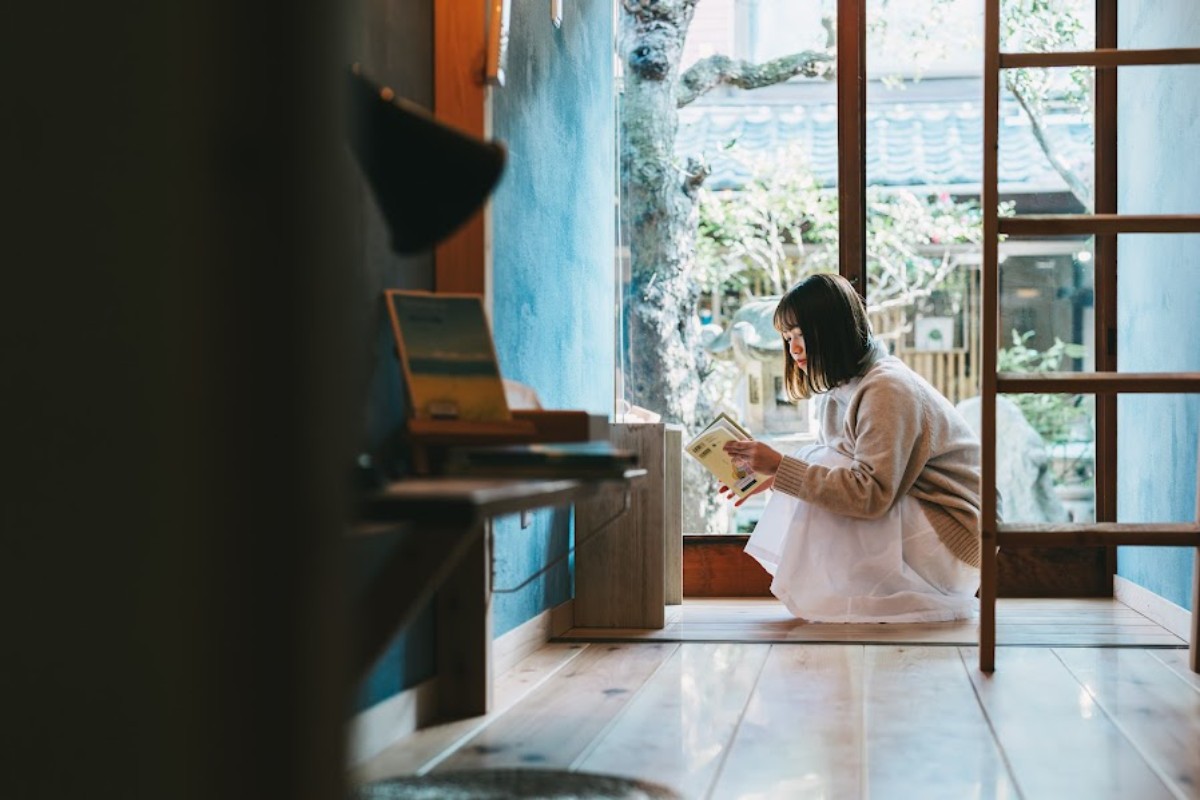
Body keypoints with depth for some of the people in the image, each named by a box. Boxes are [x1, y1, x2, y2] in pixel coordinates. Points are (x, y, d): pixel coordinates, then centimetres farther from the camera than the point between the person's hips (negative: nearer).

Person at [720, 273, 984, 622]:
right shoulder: (845, 387, 9)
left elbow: (872, 494, -30)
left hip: (948, 540, -9)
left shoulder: (887, 390, -22)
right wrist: (772, 472, -8)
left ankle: (832, 602, -9)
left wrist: (781, 467, -29)